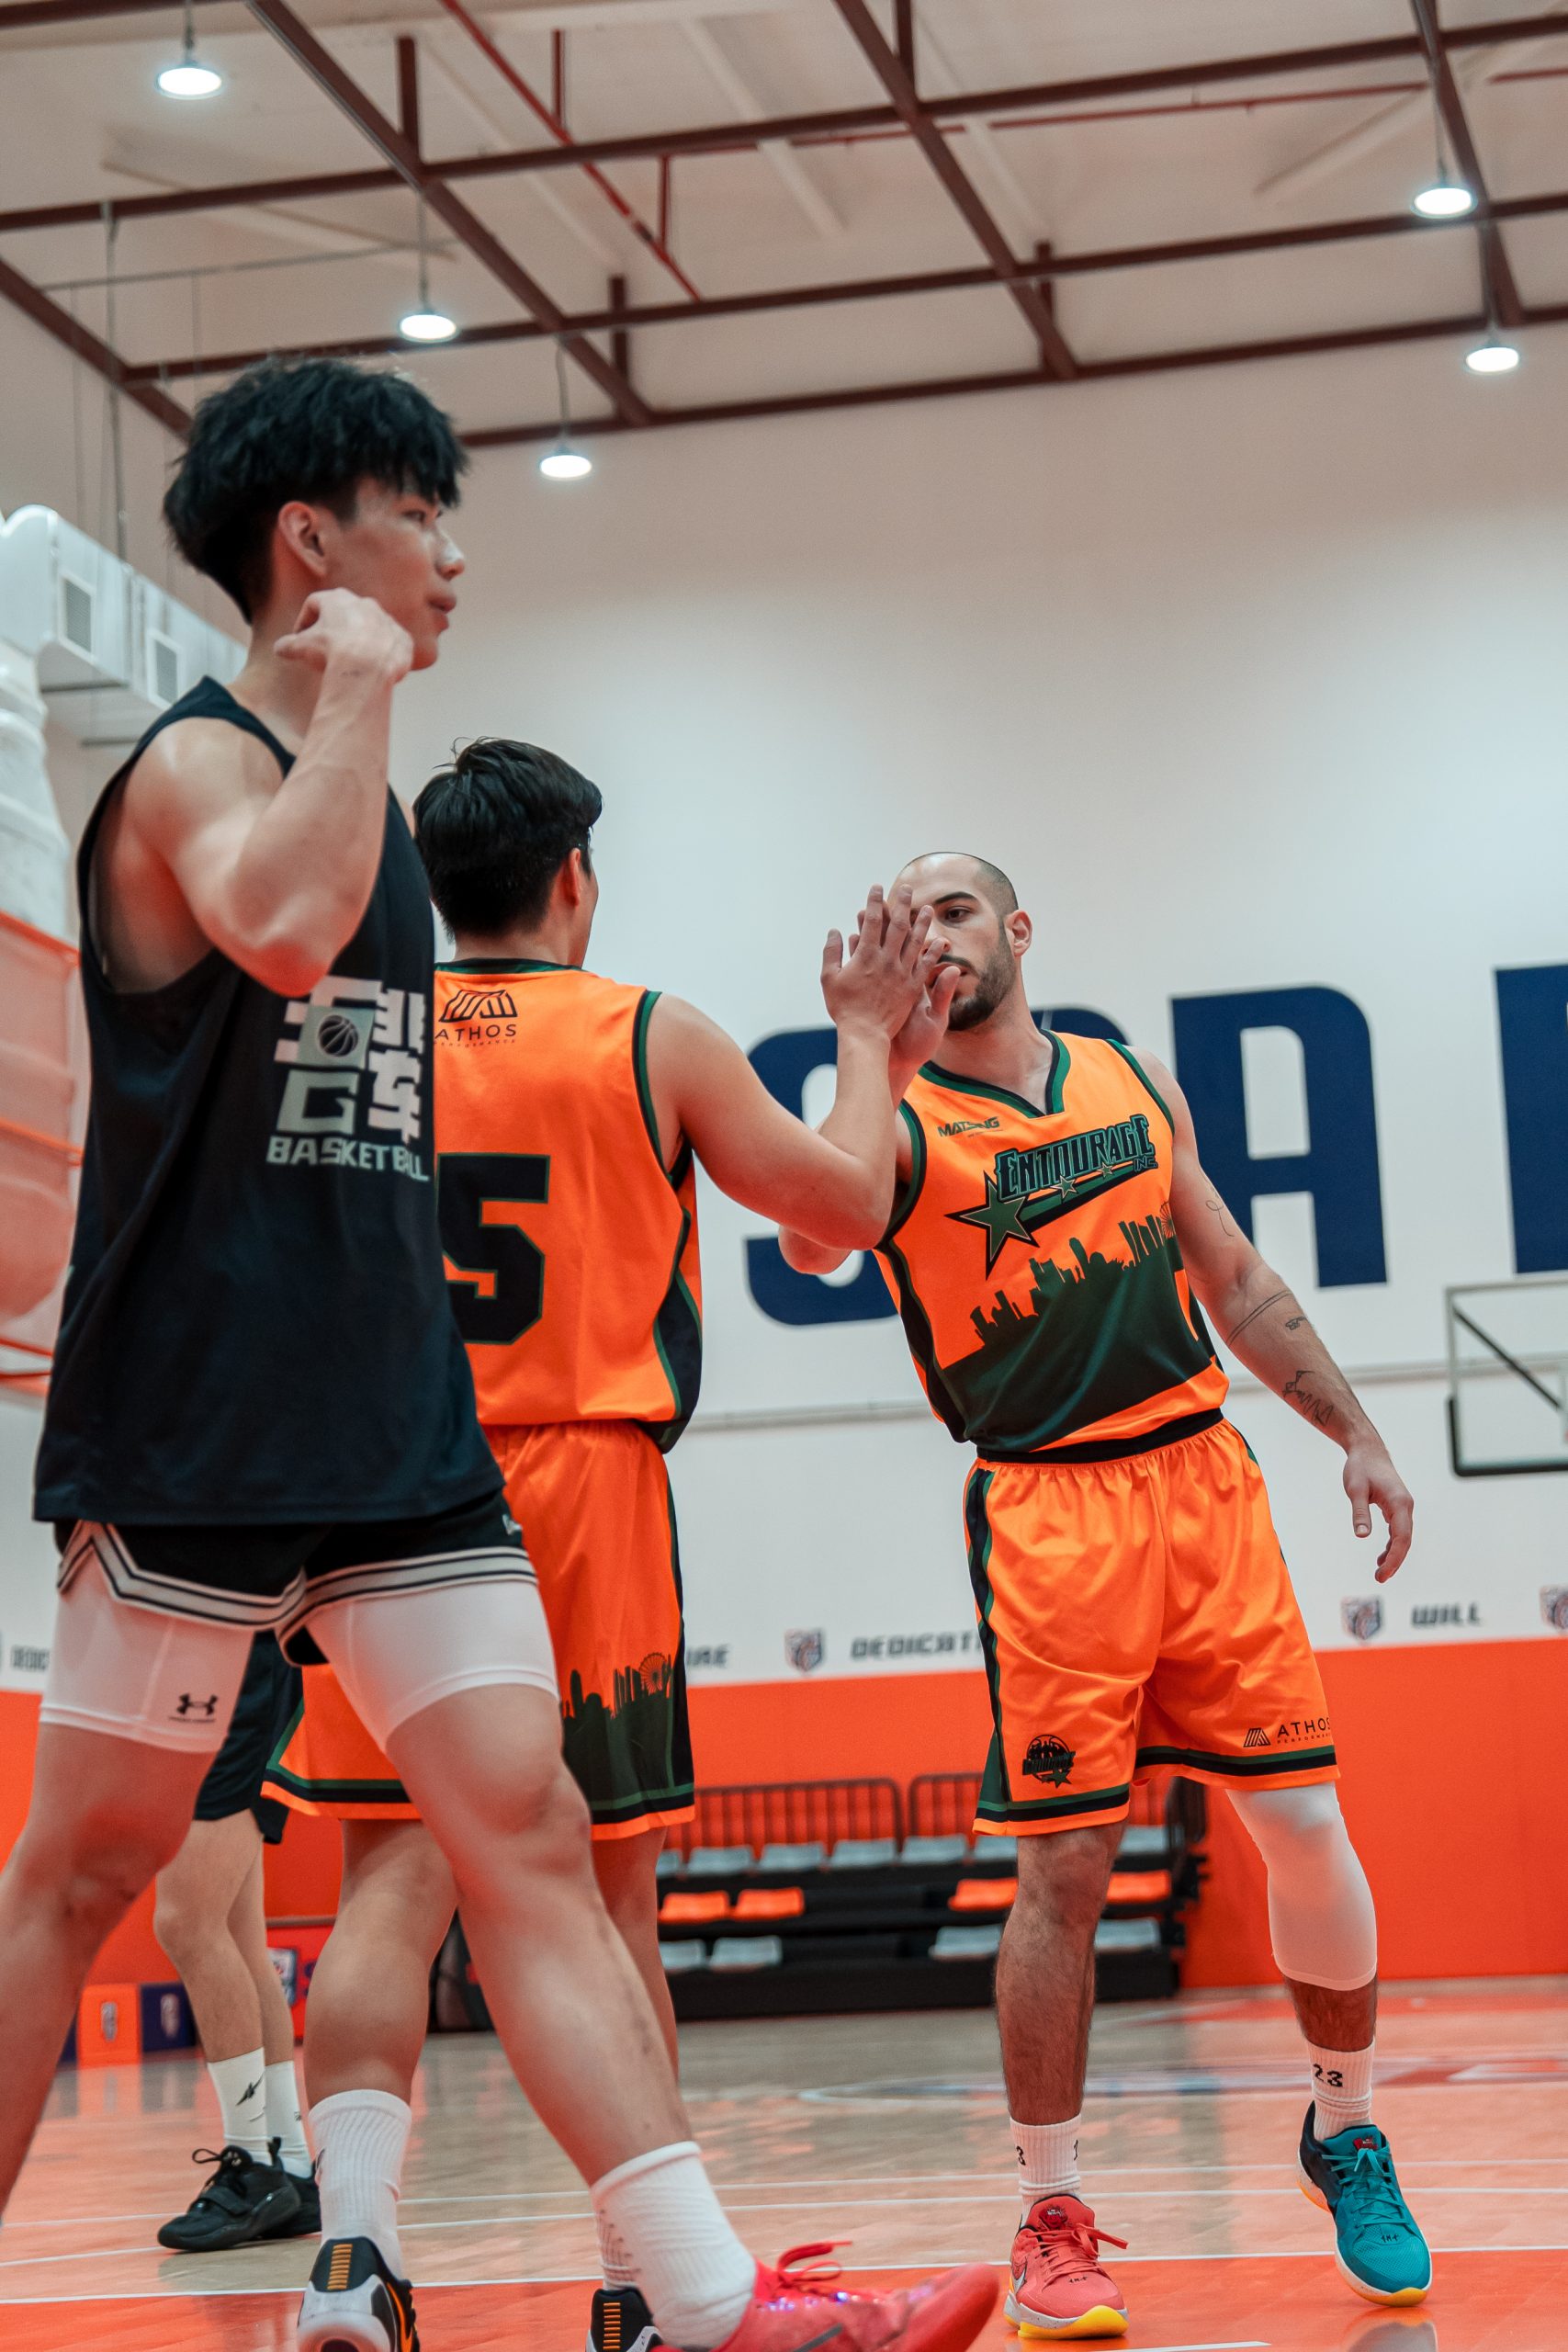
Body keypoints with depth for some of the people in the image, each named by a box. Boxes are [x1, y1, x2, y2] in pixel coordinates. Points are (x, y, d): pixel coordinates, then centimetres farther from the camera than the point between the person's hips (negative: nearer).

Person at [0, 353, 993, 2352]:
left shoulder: (370, 800, 19)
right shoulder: (194, 761, -7)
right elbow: (287, 923, -32)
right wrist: (357, 687, -18)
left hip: (392, 1434, 8)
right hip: (198, 1433, -8)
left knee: (531, 1838, -1)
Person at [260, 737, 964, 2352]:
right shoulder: (655, 1041, 0)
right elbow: (845, 1203, 11)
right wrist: (864, 1038, 25)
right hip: (582, 1491, -1)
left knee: (393, 1878, -2)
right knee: (609, 1891, 8)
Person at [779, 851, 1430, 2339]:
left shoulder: (1134, 1082, 13)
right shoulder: (903, 1120, -1)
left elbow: (1237, 1283, 19)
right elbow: (813, 1243, -24)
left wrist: (1353, 1433, 15)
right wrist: (880, 1055, -33)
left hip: (1204, 1482, 4)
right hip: (1045, 1509, -4)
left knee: (1306, 1829, 3)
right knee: (1062, 1869, -5)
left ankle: (1346, 2137, 26)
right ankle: (1054, 2222, 8)